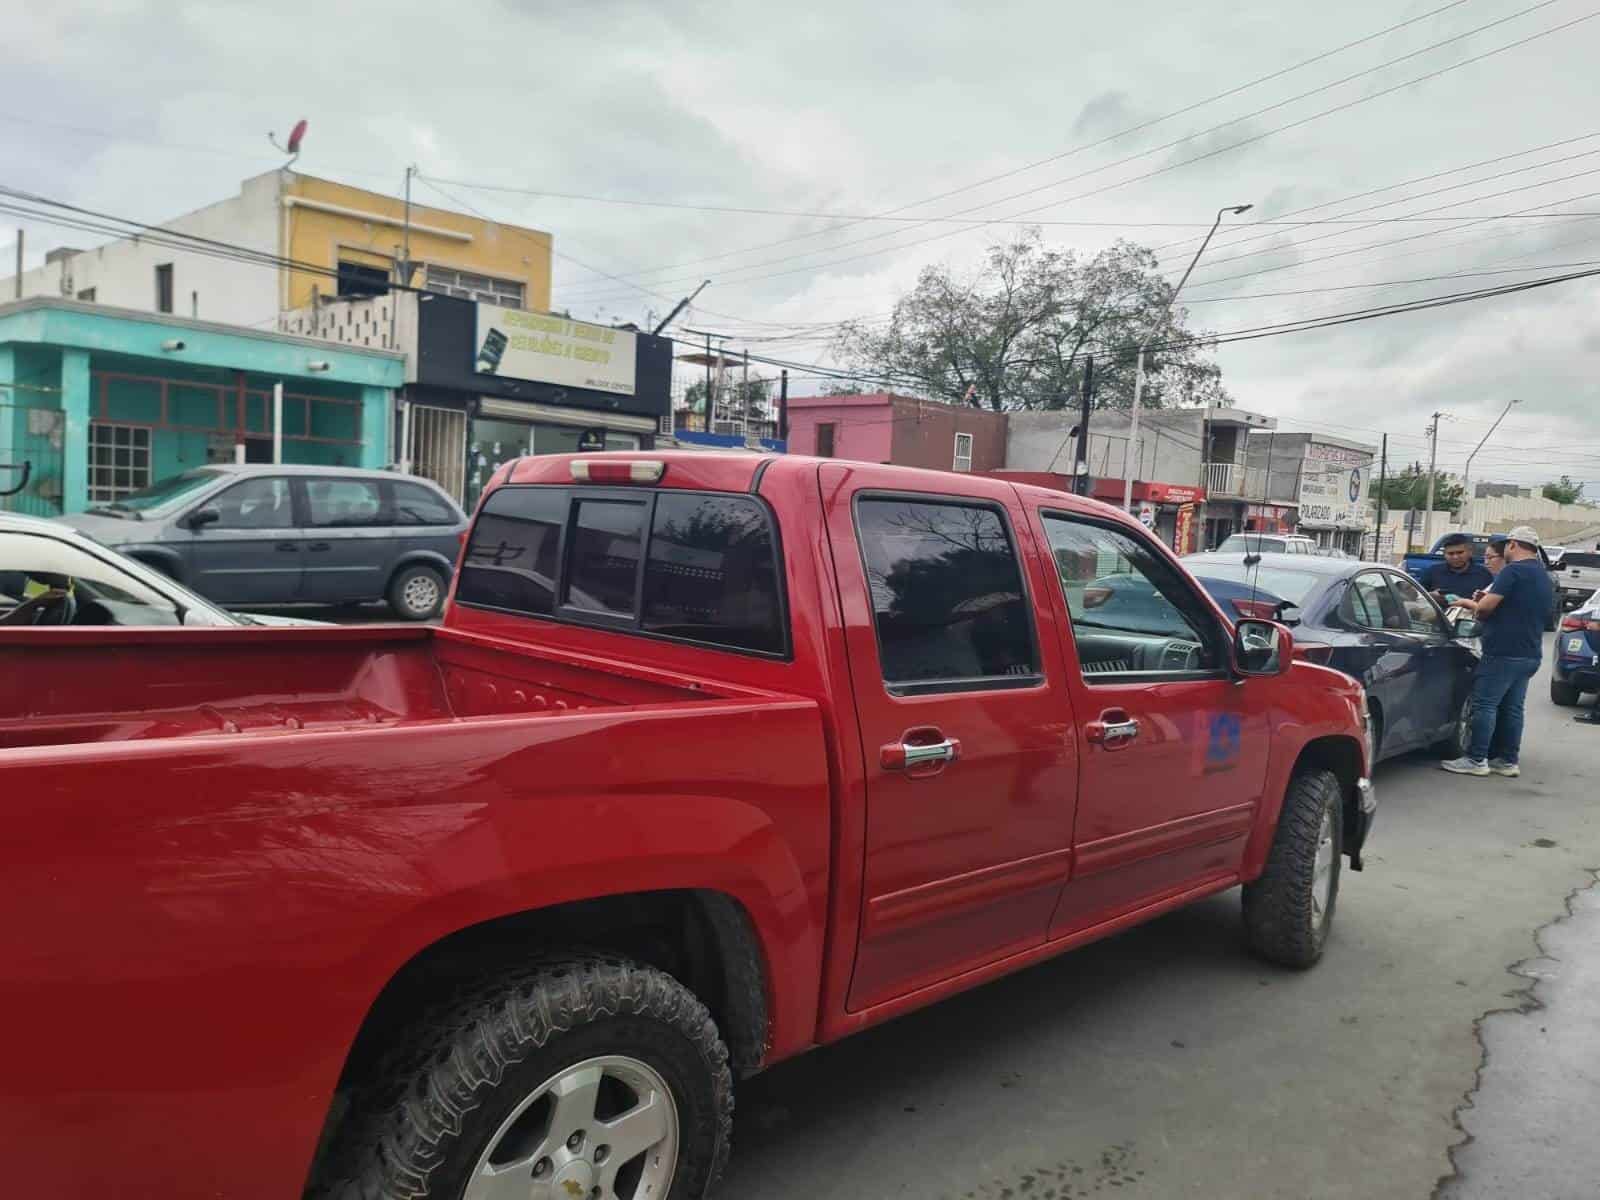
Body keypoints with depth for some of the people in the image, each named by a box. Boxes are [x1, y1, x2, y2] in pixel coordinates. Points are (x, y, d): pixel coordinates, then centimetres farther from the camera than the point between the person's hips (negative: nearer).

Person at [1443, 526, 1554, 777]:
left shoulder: (1513, 570, -13)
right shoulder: (1543, 576, 17)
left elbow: (1485, 607, -18)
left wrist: (1469, 604, 3)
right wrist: (1481, 604, 18)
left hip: (1504, 651, -9)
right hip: (1530, 653, 9)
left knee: (1485, 704, -6)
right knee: (1512, 707, 12)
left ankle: (1476, 760, -6)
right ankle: (1508, 761, 15)